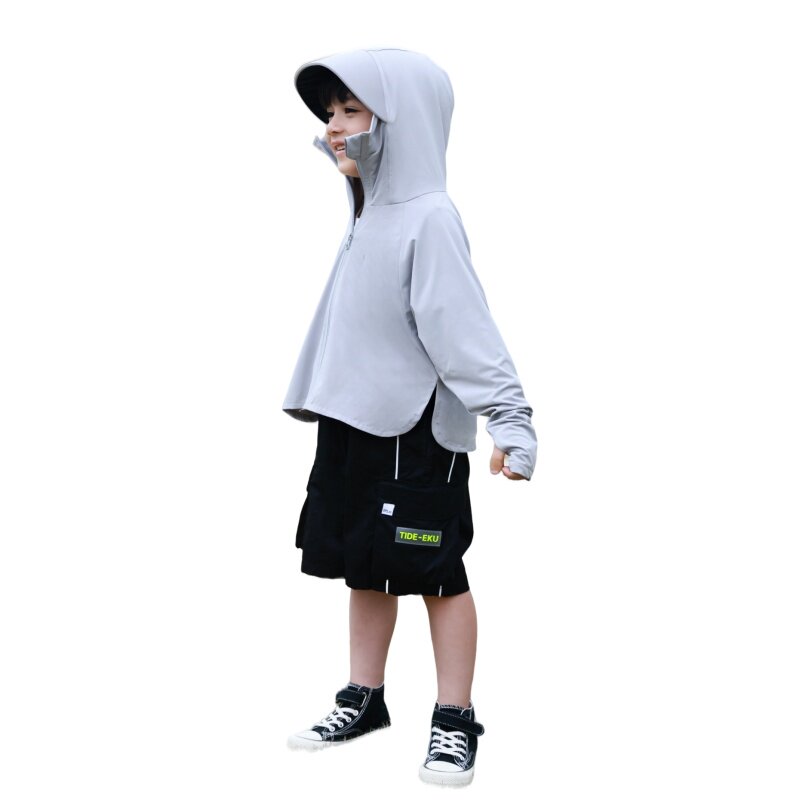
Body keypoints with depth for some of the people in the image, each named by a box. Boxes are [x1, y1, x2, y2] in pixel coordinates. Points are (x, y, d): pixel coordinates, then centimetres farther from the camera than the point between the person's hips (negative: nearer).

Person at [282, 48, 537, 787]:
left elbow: (465, 327, -23)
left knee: (435, 573, 1)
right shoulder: (367, 215, 12)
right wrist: (318, 397, 23)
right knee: (364, 566, 16)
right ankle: (364, 700, 29)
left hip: (419, 432, -9)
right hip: (356, 423, 9)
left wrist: (508, 418, -28)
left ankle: (454, 720, 11)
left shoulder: (430, 217, -16)